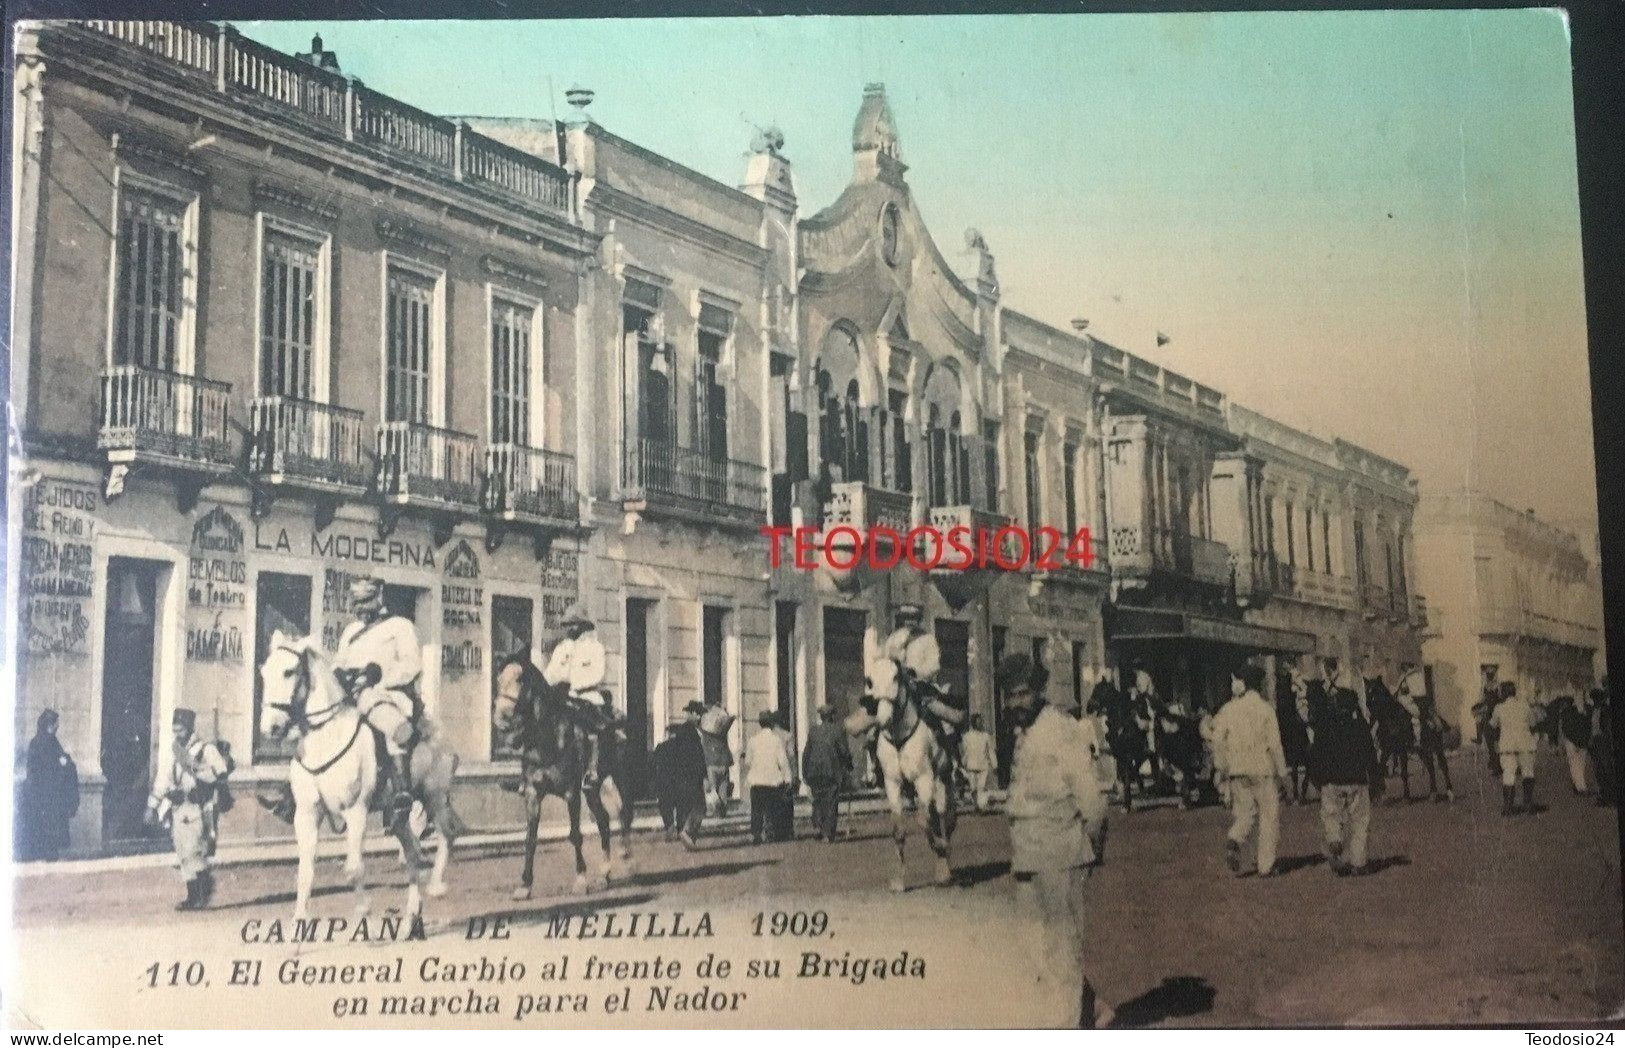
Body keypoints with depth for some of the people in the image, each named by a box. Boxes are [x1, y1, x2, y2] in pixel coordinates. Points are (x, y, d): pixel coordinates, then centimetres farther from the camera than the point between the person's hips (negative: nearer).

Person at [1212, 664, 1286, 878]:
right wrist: (1282, 770, 0)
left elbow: (1217, 741, 0)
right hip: (1263, 769, -3)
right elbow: (1274, 743, -9)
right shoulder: (1265, 709, -6)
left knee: (1244, 812, 14)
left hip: (1238, 771, 3)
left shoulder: (1229, 709, 2)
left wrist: (1226, 767, 10)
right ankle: (1266, 865, 6)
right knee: (1268, 816, 7)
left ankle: (1234, 840, -15)